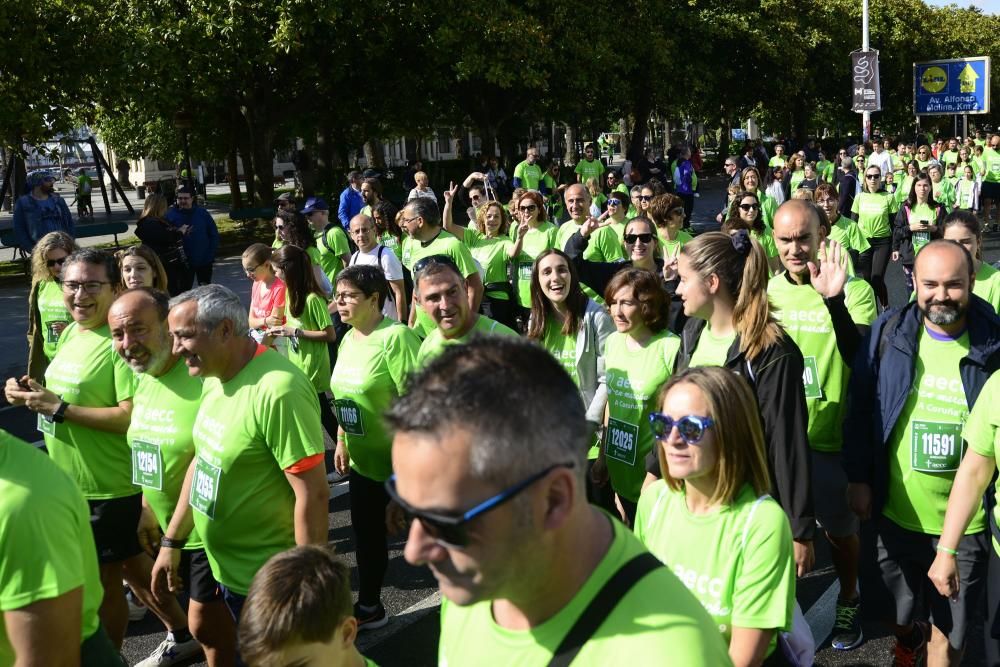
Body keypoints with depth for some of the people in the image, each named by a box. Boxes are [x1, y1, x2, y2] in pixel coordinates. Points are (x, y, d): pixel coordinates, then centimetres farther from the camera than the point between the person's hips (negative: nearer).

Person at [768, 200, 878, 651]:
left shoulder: (854, 291, -14)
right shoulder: (764, 291, -1)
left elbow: (863, 362, -28)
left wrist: (834, 300, -37)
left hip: (830, 440, -3)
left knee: (840, 529, 16)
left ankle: (848, 602, 41)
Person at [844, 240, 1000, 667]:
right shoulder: (888, 333, -7)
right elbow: (859, 410, 0)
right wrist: (857, 478, -2)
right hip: (891, 514, 2)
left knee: (949, 630, 14)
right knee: (891, 609, 23)